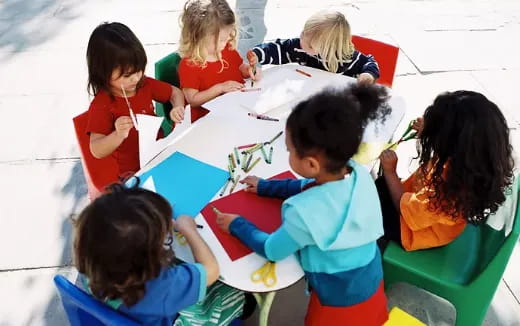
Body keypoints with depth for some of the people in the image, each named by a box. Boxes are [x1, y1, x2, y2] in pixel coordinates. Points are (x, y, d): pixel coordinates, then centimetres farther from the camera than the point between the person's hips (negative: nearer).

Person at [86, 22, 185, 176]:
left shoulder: (145, 84, 0)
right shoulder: (101, 105, -17)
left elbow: (175, 92, 16)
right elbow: (96, 151, -21)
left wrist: (178, 108, -7)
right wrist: (118, 135, -40)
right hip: (133, 172, -6)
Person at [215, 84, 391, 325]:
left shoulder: (304, 212, -35)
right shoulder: (359, 174, -15)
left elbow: (271, 250, -14)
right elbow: (308, 186, 6)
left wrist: (237, 225, 0)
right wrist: (266, 186, 14)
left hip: (339, 305, -5)